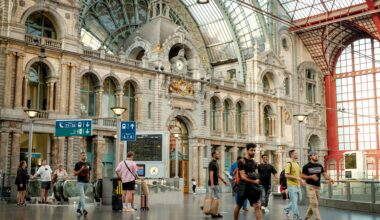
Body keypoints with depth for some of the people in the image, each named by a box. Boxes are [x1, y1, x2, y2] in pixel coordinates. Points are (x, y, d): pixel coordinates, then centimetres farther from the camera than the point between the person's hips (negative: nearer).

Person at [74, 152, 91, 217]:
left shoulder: (88, 164, 9)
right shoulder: (78, 164, -4)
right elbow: (74, 173, -5)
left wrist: (89, 176, 5)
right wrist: (81, 169, -17)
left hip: (86, 182, 5)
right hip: (80, 182, -5)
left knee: (82, 196, 16)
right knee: (82, 196, -16)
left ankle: (78, 208, 29)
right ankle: (84, 209, -26)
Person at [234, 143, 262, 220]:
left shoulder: (254, 163, 11)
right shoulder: (242, 162, -9)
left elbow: (257, 176, 8)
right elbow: (243, 177, -16)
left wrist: (256, 180, -14)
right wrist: (254, 181, -15)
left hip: (253, 186, 5)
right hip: (243, 186, -5)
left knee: (257, 206, -6)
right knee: (238, 206, 10)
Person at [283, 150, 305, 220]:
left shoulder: (297, 164, 14)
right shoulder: (289, 164, -12)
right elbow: (286, 175, -19)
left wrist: (301, 180, 7)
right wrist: (296, 177, -22)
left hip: (297, 185, 8)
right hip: (291, 185, -8)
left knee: (296, 200, 15)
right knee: (294, 201, -6)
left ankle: (287, 209, 35)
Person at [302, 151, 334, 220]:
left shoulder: (320, 165, 7)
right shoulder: (306, 166, -7)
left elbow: (324, 174, -2)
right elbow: (303, 176, -6)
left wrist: (330, 179, -22)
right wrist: (311, 176, -22)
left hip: (318, 186, 6)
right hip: (310, 186, -6)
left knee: (313, 203, 11)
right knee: (314, 203, -10)